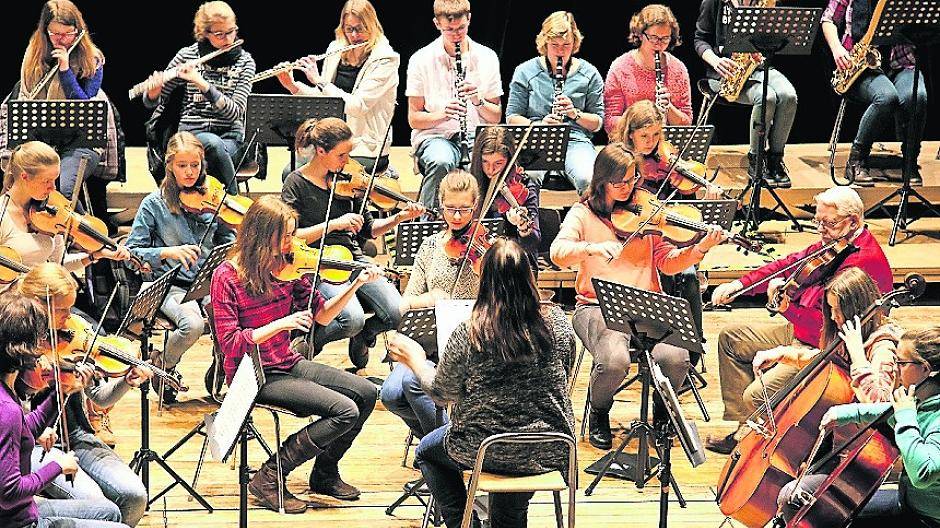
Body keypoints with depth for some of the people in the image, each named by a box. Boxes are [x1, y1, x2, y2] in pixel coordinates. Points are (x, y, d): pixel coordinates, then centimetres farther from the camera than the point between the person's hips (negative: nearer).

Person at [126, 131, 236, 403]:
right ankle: (162, 365, 0)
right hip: (172, 286, -2)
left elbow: (229, 243, 13)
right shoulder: (154, 204, 0)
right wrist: (167, 252, -19)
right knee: (192, 324, -34)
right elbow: (132, 253, -3)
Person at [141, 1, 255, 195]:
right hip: (191, 132, 0)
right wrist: (153, 92, -18)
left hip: (229, 136, 0)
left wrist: (202, 83, -22)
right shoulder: (187, 55, 2)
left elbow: (235, 112, -11)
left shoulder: (244, 62, 2)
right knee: (213, 144, -35)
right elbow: (152, 103, 7)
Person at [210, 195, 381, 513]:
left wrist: (355, 285, -7)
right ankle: (269, 479, -10)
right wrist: (281, 324, -26)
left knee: (366, 392, 0)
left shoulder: (286, 266, 2)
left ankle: (325, 474, 15)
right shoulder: (227, 277, -15)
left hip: (288, 364, 7)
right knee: (344, 410, -20)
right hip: (253, 376, -7)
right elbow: (229, 343, -19)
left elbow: (322, 315, 7)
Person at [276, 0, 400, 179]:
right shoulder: (336, 51, 9)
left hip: (366, 149, -6)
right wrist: (292, 85, -2)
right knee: (290, 173, -14)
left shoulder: (384, 61, -11)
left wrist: (319, 81, -19)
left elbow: (357, 106, -20)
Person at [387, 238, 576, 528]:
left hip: (483, 450, -3)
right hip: (550, 453, 3)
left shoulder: (468, 334, -18)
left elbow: (442, 392, -5)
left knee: (426, 451, 28)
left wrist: (416, 360, 13)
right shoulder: (558, 323, -9)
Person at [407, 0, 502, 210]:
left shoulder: (487, 57, 7)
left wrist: (478, 101, -11)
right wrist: (443, 113, -17)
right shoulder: (421, 60, 1)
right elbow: (414, 119, 2)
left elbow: (496, 118, 10)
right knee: (442, 161, -38)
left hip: (477, 137, 2)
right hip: (435, 136, -1)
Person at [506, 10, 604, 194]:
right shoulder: (525, 72, 8)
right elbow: (512, 117, 8)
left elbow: (598, 123, 12)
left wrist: (575, 113, -8)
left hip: (576, 140, 1)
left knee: (587, 179, -34)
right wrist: (538, 125, -12)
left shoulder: (589, 74, 11)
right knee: (529, 176, -36)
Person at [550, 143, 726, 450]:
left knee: (676, 358, -26)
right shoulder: (583, 214, 4)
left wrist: (698, 250, -14)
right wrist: (593, 248, -31)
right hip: (598, 307, -2)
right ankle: (599, 414, 3)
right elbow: (558, 252, -13)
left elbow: (668, 263, 4)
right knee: (614, 361, -33)